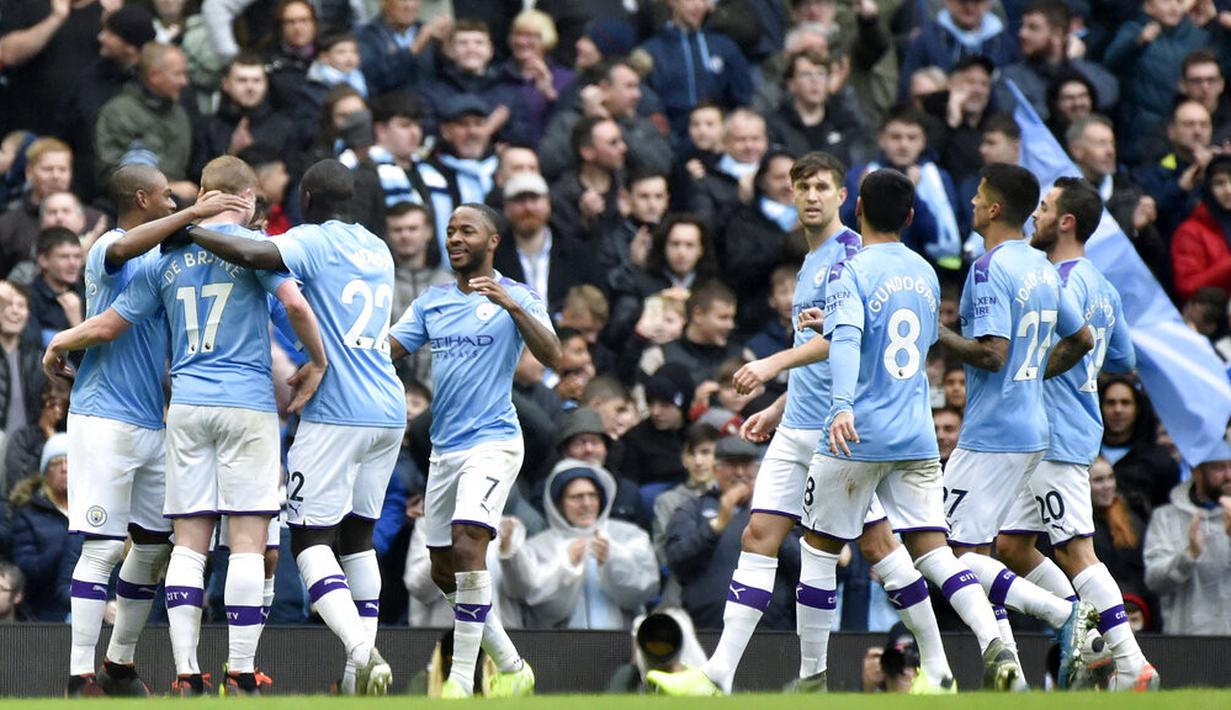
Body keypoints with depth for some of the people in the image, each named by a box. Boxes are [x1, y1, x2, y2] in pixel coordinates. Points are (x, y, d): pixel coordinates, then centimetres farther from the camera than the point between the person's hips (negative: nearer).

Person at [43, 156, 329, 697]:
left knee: (189, 542, 5)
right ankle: (240, 676, -7)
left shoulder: (167, 258, 10)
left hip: (187, 405, 4)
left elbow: (106, 327, 11)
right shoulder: (251, 246, -2)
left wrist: (57, 345, 30)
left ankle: (186, 673, -2)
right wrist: (316, 364, 2)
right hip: (248, 405, -4)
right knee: (247, 541, -3)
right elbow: (296, 305, -14)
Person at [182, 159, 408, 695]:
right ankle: (362, 667, 8)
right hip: (389, 413, 7)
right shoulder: (378, 249, 16)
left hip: (335, 414, -7)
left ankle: (361, 649, -25)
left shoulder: (314, 242, -7)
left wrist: (188, 230, -13)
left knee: (312, 539, -5)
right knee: (358, 536, 15)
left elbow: (251, 254, -25)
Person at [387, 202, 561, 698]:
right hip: (444, 448, 7)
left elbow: (552, 356, -17)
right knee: (443, 572, 8)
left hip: (492, 439, -7)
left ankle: (461, 679, -21)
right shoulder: (432, 302, 13)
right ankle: (511, 667, 23)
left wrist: (513, 307, -30)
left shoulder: (516, 298, -3)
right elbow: (384, 349, 7)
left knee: (466, 545, -23)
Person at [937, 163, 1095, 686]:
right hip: (1032, 431, 9)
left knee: (952, 554, -8)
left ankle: (1062, 612, -17)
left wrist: (937, 333, -11)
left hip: (991, 435, -9)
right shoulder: (1042, 267, 12)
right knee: (975, 551, 12)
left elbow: (992, 353, -23)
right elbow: (1081, 340, 21)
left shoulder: (990, 269, -15)